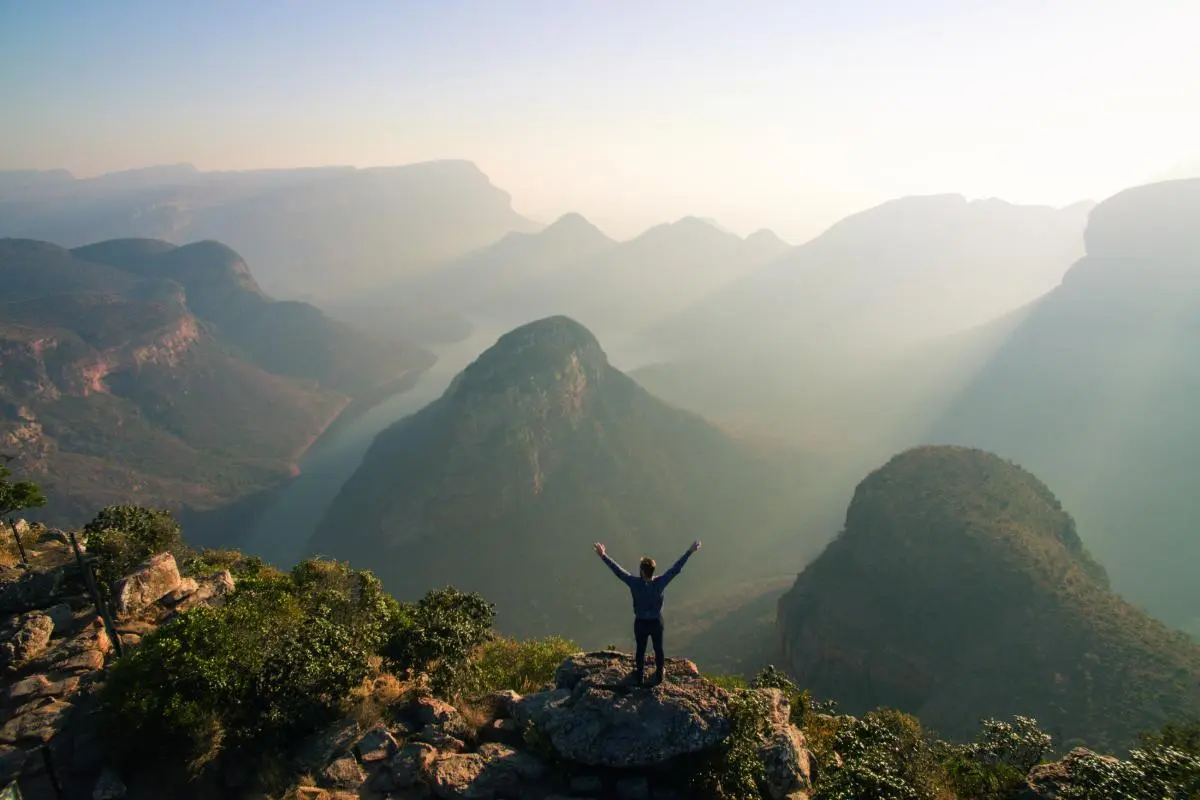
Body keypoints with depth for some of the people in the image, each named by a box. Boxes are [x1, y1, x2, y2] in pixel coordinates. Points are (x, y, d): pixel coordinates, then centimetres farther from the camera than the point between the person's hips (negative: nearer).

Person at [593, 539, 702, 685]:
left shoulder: (635, 584, -30)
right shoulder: (660, 583, -28)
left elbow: (618, 570, -24)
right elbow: (675, 568, -24)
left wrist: (603, 555, -17)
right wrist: (690, 551, -19)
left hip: (640, 623, -1)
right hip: (657, 623, 1)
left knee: (641, 650, 22)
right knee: (658, 649, 24)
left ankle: (639, 676, 43)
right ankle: (659, 676, 44)